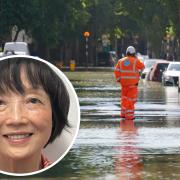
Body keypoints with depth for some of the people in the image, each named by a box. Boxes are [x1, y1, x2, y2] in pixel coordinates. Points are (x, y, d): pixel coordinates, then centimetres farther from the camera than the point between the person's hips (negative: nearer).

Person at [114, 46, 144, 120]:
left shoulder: (121, 61, 3)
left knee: (124, 98, 17)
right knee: (131, 99, -2)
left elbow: (116, 71, -1)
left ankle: (123, 114, 19)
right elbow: (142, 67, 8)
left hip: (124, 82, 4)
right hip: (133, 83, -4)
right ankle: (129, 115, -5)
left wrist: (118, 79, 7)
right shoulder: (136, 61, -8)